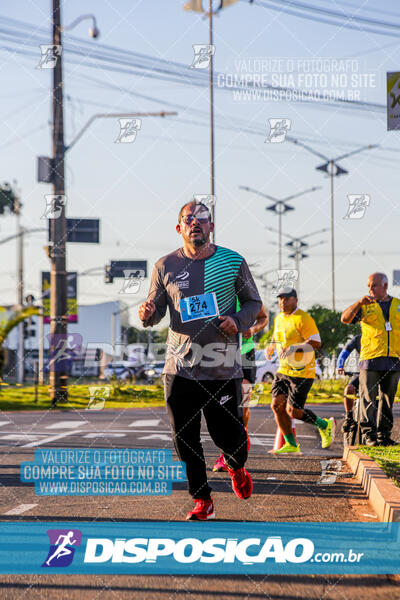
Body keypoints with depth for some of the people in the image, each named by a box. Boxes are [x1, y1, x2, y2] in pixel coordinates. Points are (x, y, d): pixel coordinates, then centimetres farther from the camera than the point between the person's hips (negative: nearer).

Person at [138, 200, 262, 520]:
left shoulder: (233, 262, 2)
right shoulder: (166, 266, 4)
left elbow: (254, 302, 10)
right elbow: (156, 310, 11)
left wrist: (238, 321, -10)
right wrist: (148, 314, -13)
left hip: (223, 368, -1)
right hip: (180, 367, 1)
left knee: (228, 438, 0)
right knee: (185, 440, 2)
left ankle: (237, 467, 37)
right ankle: (202, 501, 19)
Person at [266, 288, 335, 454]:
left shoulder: (303, 319, -12)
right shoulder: (279, 318, 14)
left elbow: (316, 342, -20)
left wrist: (293, 349, -29)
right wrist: (271, 347, 17)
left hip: (302, 372, -8)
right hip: (283, 370, 8)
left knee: (293, 411, -10)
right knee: (277, 405, -3)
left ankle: (325, 425, 15)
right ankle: (291, 444, 10)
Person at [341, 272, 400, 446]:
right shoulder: (365, 306, 7)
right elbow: (345, 318, -7)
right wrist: (359, 303, -22)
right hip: (371, 359, -2)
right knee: (369, 399, -7)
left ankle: (384, 435, 15)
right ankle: (368, 435, -4)